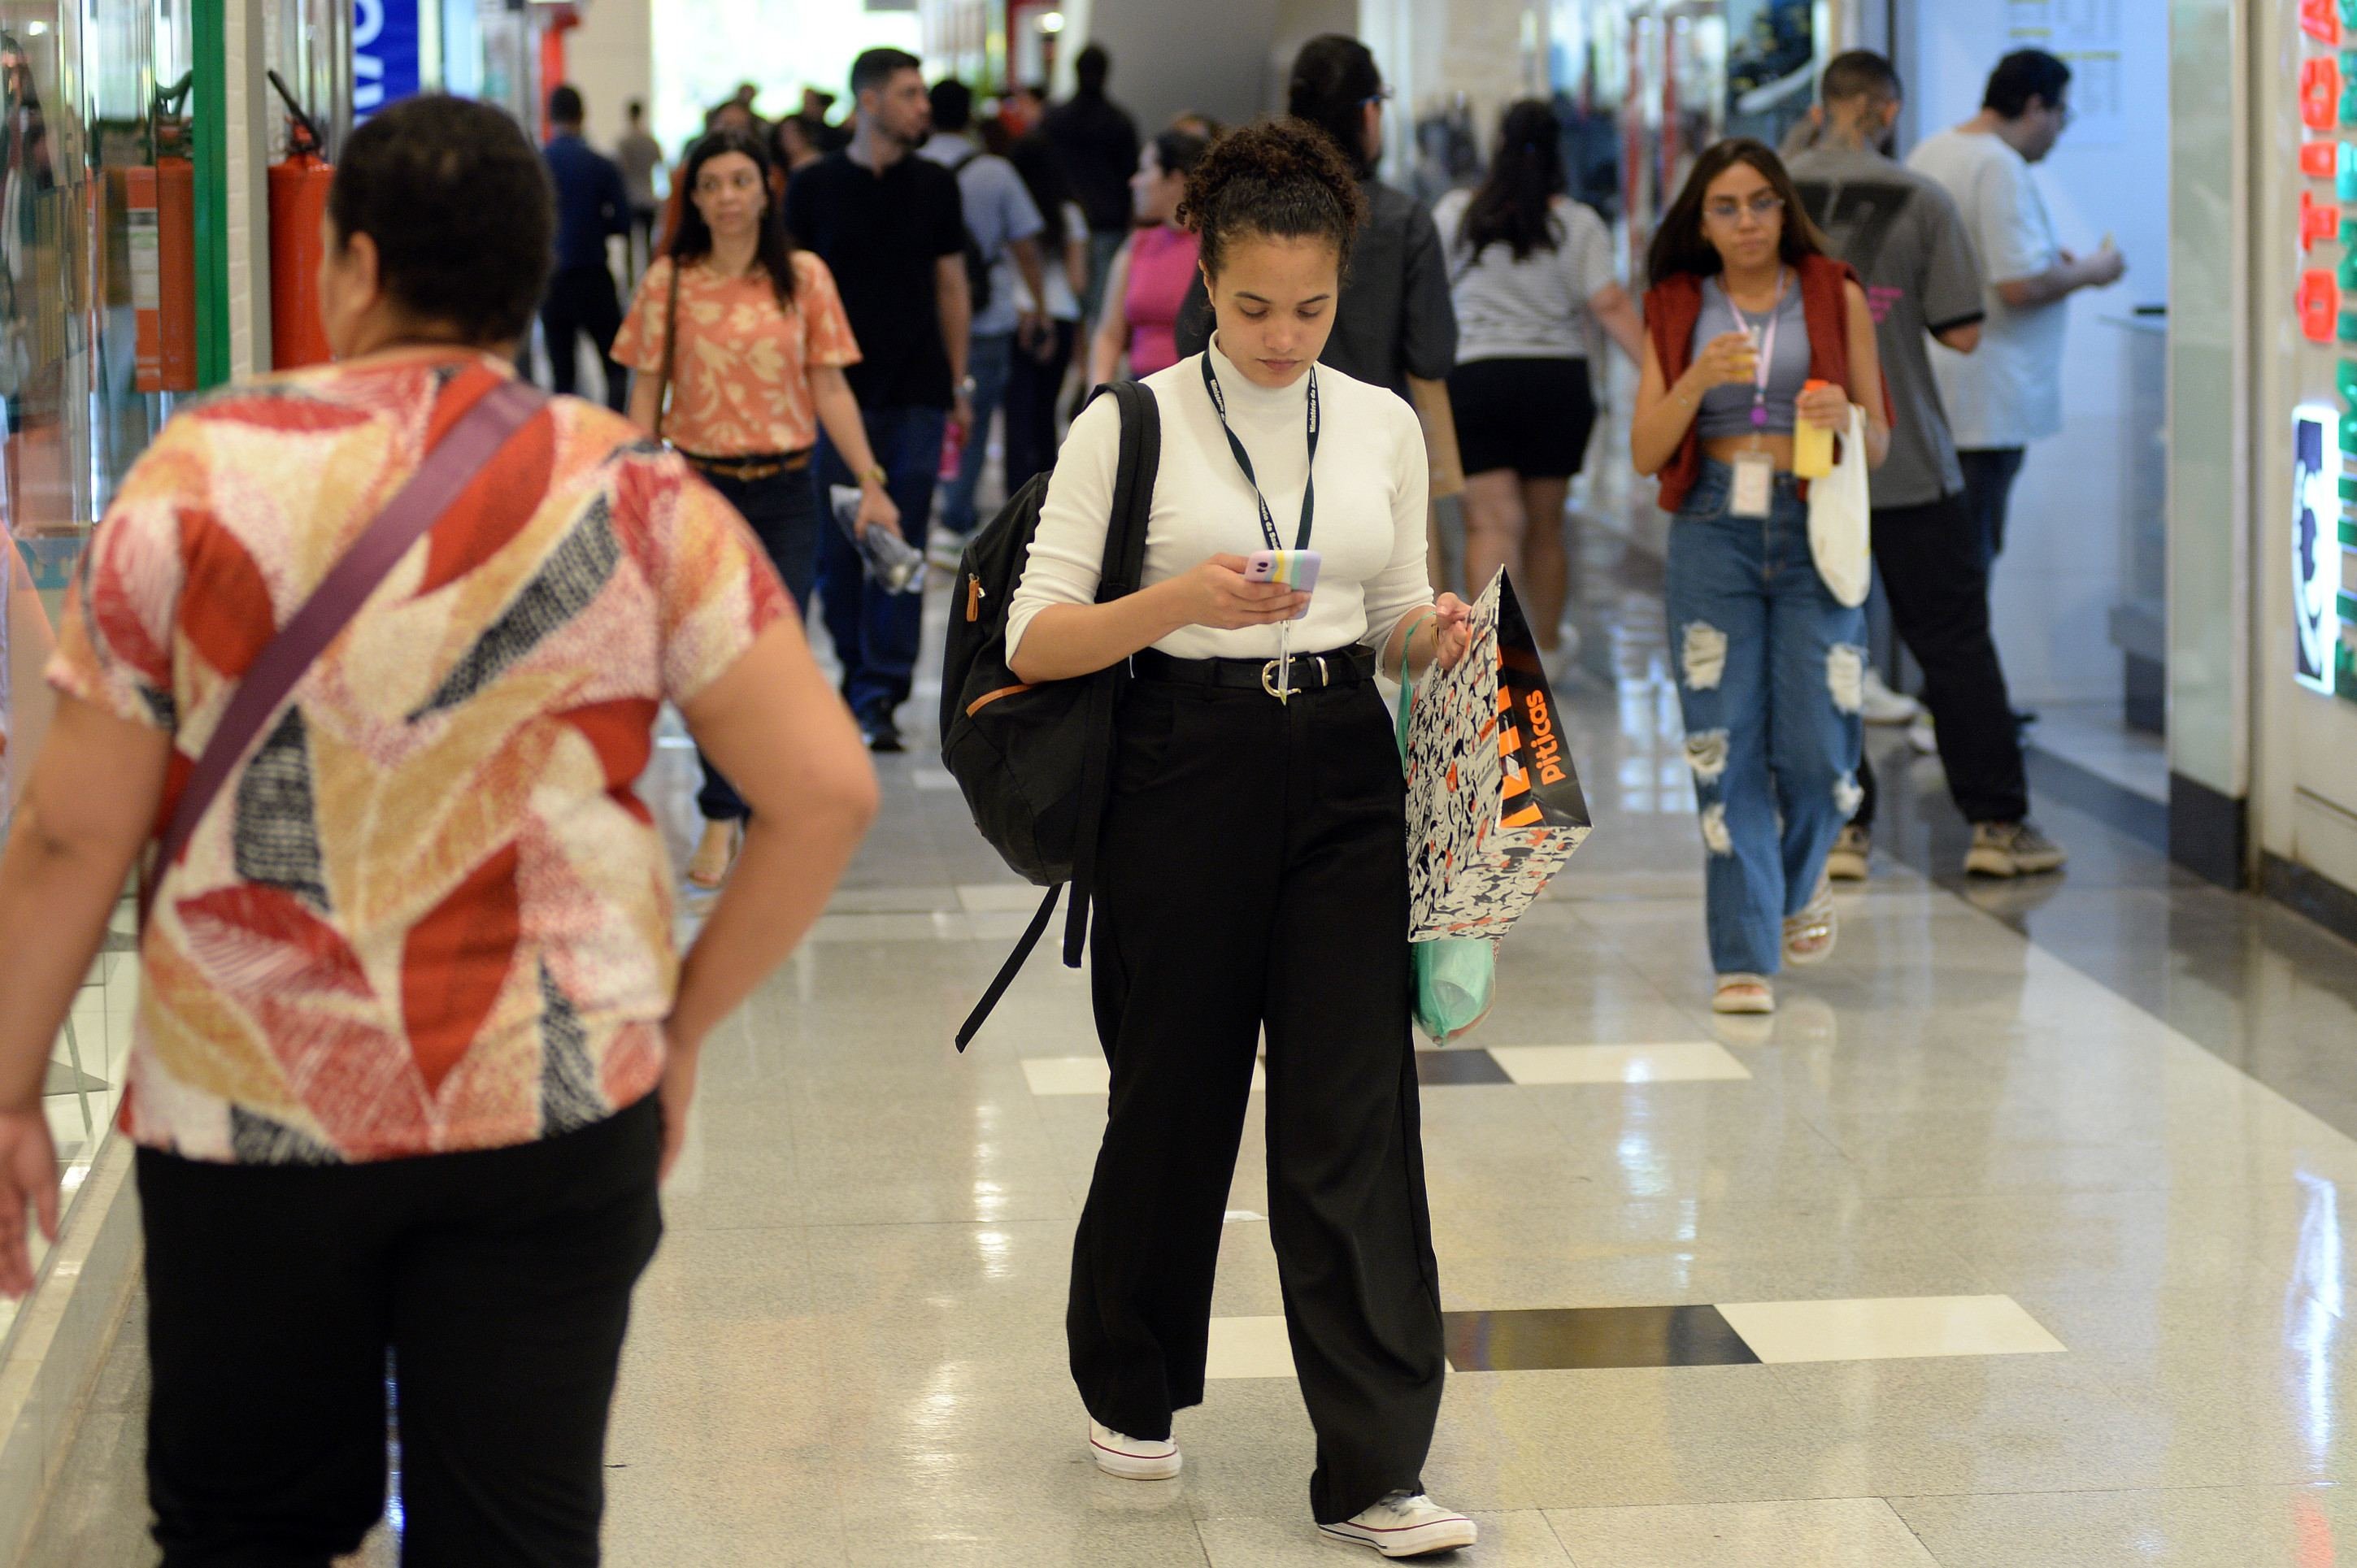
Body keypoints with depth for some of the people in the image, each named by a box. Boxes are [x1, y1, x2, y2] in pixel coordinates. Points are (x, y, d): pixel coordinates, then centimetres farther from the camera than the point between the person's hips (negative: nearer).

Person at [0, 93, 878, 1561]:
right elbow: (828, 791, -5)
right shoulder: (638, 493, -1)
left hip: (249, 1110, -1)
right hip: (558, 1109, 1)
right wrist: (684, 1024, 7)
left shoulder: (206, 473, -4)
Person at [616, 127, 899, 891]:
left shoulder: (804, 277, 2)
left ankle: (760, 814, 17)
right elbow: (646, 395, 4)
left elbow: (830, 388, 3)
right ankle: (720, 818, 14)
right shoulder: (668, 283, 1)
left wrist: (870, 482, -3)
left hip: (785, 492, 0)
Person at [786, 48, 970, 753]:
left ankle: (878, 694, -3)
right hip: (841, 389, -1)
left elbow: (951, 284, 12)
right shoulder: (815, 186, 1)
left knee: (903, 546, -4)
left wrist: (960, 382, 9)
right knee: (838, 545, 4)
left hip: (918, 391, 1)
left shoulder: (935, 186, 7)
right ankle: (861, 671, 22)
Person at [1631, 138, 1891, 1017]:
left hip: (1814, 527, 0)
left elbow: (1880, 444, 8)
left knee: (1816, 746, -4)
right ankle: (1745, 957, 1)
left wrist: (1845, 415, -14)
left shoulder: (1834, 296, 7)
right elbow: (1646, 453, 3)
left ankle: (1800, 883, 28)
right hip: (1713, 530, 1)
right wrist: (1697, 381, -13)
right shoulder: (1676, 309, 9)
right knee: (1724, 744, -4)